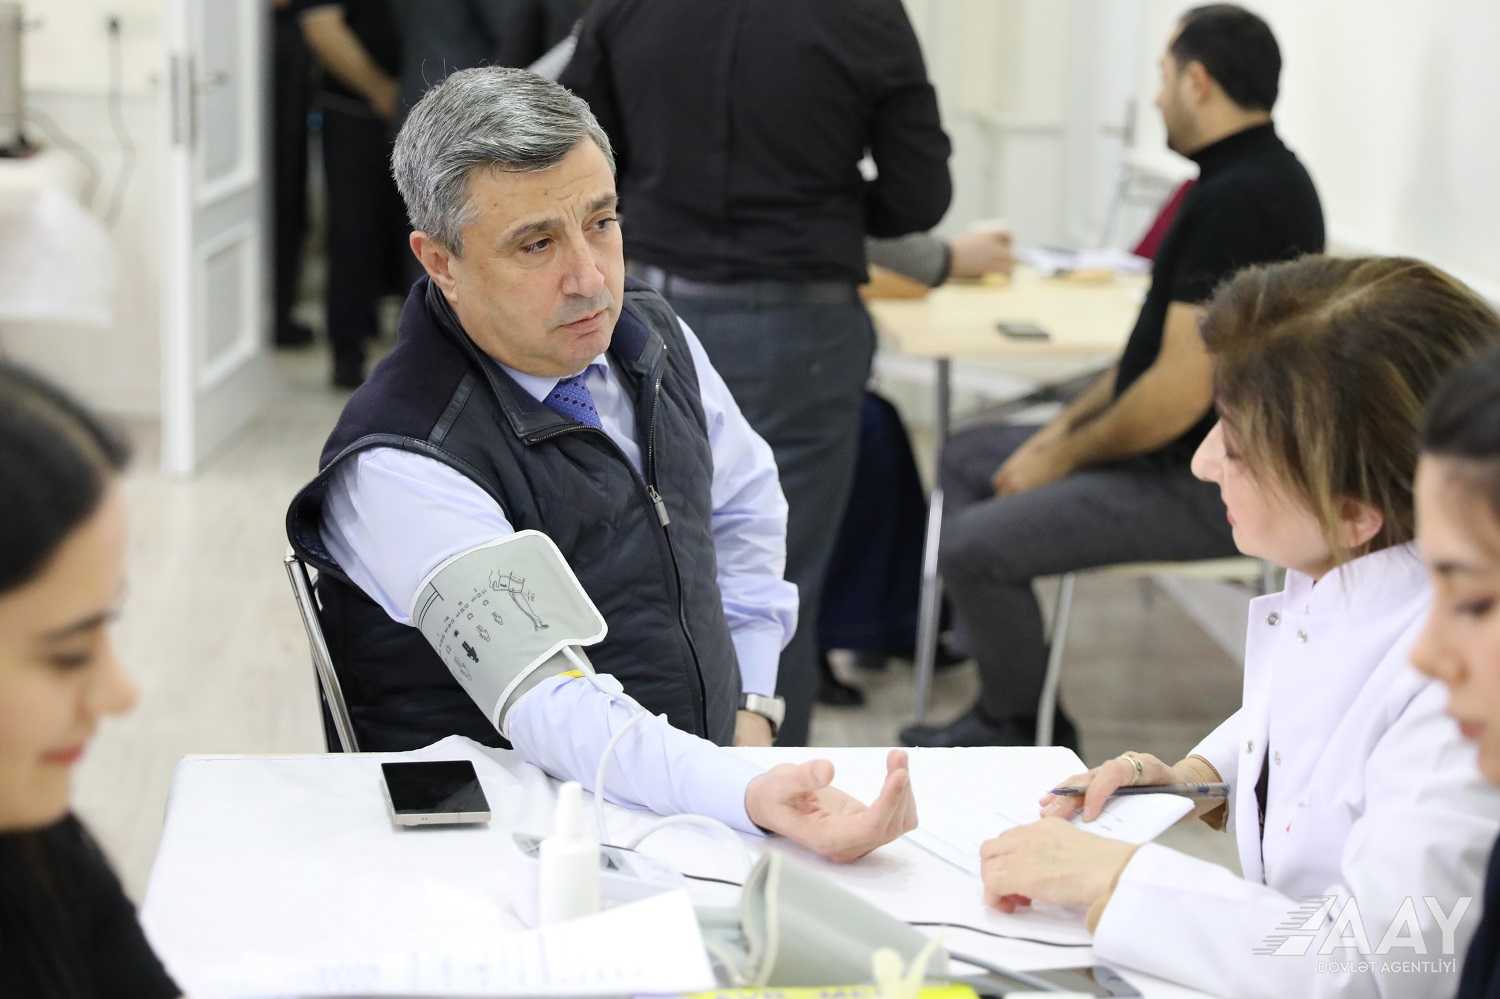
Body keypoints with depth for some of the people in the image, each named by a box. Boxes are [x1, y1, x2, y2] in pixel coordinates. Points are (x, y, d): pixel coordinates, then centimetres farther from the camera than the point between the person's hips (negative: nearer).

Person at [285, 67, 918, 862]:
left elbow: (744, 502, 23)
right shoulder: (399, 466, -20)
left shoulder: (651, 337, 4)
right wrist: (749, 796, -42)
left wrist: (750, 703, 13)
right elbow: (551, 710, -28)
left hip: (703, 783, 6)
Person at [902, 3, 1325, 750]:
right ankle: (1006, 703, 13)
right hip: (1179, 455, 11)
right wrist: (1068, 424, 10)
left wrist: (1065, 457, -11)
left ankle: (1021, 734, 5)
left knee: (973, 546, -19)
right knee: (968, 458, 17)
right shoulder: (1249, 177, 10)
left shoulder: (1238, 199, -23)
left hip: (1210, 489, -11)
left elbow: (1180, 391, -25)